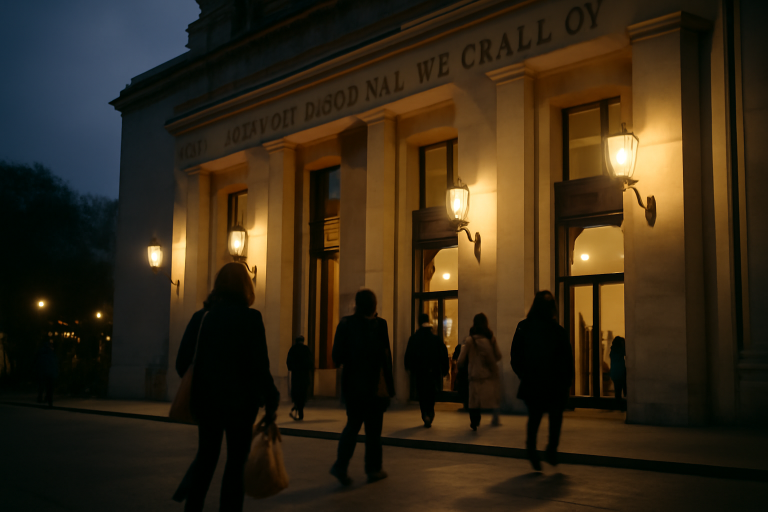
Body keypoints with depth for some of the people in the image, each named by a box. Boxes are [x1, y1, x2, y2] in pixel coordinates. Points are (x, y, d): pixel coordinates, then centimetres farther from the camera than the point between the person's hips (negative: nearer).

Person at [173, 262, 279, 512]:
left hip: (206, 400, 4)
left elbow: (183, 361, 4)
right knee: (236, 462, 7)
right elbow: (259, 365, -15)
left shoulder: (201, 317, 3)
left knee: (206, 456, 16)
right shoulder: (250, 318, -9)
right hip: (240, 401, -4)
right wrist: (271, 401, -7)